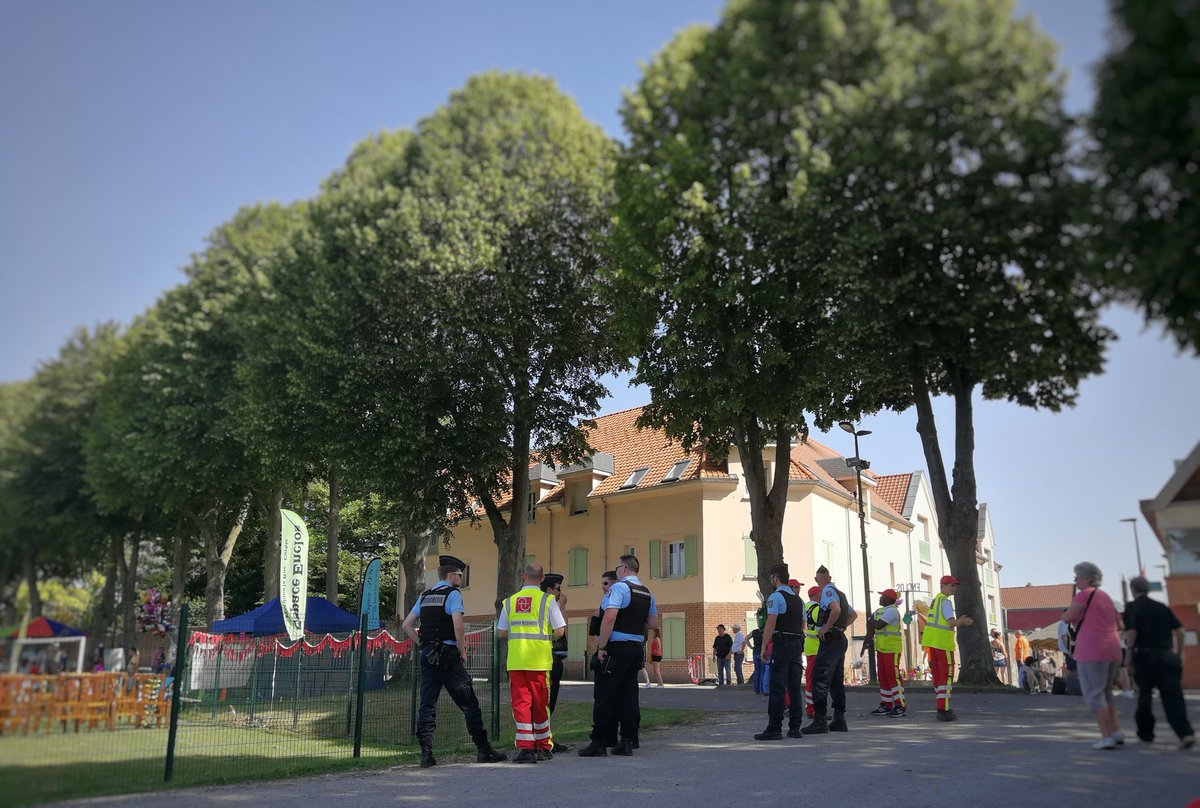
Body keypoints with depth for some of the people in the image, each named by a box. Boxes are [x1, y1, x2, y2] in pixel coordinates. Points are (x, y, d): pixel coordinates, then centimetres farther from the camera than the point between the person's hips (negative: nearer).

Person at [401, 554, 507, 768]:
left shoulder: (425, 596, 14)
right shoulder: (453, 594, -7)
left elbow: (406, 625, 13)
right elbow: (458, 626, -19)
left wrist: (423, 645, 15)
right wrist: (463, 651, -7)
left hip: (427, 654, 7)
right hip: (448, 655, -6)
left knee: (427, 705, 7)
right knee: (469, 704, 1)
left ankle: (426, 754, 3)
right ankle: (484, 750, 6)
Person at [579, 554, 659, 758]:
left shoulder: (619, 587, -11)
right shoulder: (647, 593, 13)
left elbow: (609, 619, -20)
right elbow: (653, 625, 17)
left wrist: (601, 647, -16)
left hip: (616, 648, -7)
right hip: (637, 648, 8)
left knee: (605, 695, -2)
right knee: (629, 694, 11)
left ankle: (599, 743, 0)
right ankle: (628, 742, 13)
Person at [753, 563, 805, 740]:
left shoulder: (775, 597, -8)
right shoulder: (798, 599, 17)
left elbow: (770, 624, -16)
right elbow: (803, 625, 18)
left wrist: (764, 647, -15)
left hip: (781, 644, -7)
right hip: (797, 644, 7)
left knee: (777, 687, -6)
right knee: (794, 687, 10)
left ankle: (774, 729, -7)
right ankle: (795, 727, 12)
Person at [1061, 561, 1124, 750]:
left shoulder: (1084, 594, -8)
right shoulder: (1105, 596, 16)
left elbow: (1067, 617, -13)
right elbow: (1119, 624, 22)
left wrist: (1066, 613, 8)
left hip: (1091, 651, -8)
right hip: (1113, 650, 8)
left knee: (1094, 694, -2)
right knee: (1105, 692, 20)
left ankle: (1107, 736, -5)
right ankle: (1117, 731, 14)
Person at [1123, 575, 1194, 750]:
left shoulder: (1132, 607, -1)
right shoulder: (1161, 607, 13)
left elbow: (1131, 631, -14)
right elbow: (1179, 629, 8)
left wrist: (1128, 655, -8)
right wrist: (1179, 653, 17)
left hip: (1145, 655, -3)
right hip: (1167, 655, 3)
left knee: (1144, 695, 12)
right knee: (1172, 695, -2)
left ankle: (1146, 733, 22)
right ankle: (1185, 733, -19)